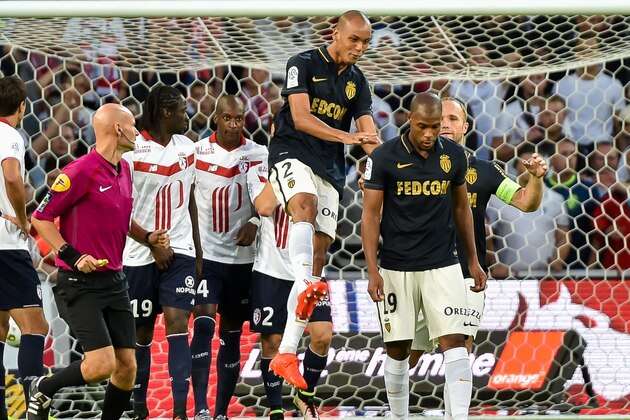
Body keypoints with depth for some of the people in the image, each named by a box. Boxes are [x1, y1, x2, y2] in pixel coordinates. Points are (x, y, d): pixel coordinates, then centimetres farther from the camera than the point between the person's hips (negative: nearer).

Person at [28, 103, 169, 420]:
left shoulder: (124, 170, 11)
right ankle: (44, 390, 10)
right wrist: (72, 256, -18)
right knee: (103, 364, -15)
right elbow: (40, 218, -11)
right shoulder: (82, 171, -15)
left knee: (127, 367, 2)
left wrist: (148, 238, 10)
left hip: (114, 282, 8)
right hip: (80, 283, -8)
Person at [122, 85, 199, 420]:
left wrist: (197, 249, 15)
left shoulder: (187, 148, 7)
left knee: (177, 323, -11)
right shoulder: (131, 151, -10)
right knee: (142, 331, 6)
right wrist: (153, 244, -12)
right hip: (140, 254, -3)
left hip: (180, 250, 3)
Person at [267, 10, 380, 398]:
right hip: (292, 154, -6)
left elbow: (369, 133, 6)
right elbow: (301, 118, -16)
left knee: (319, 254, -1)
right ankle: (306, 289, -60)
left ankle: (286, 354, 1)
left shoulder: (357, 82, 13)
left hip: (331, 170, 6)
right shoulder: (304, 64, -4)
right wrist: (347, 137, -29)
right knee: (306, 205, -37)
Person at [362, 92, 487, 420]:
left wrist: (473, 261, 15)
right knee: (397, 349, 6)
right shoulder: (384, 158, -6)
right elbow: (370, 215, -5)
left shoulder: (453, 155, 3)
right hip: (397, 268, -1)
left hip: (443, 267, 1)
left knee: (454, 342, -11)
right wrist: (372, 271, -11)